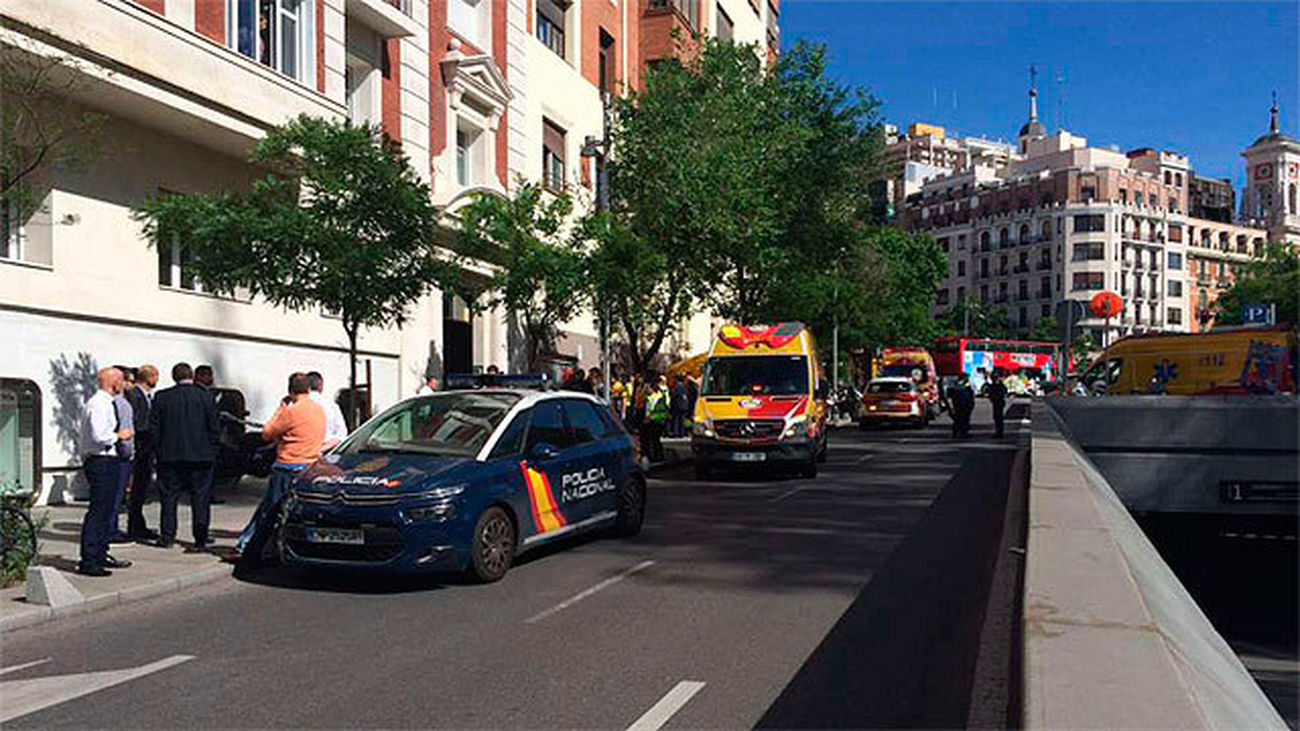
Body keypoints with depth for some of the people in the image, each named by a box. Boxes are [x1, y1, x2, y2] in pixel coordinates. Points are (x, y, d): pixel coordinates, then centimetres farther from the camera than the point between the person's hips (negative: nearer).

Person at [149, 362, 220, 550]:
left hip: (170, 455, 1)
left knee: (169, 497, 12)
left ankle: (167, 536, 15)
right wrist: (211, 451, 6)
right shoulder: (205, 397, -3)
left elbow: (154, 428, 2)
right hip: (201, 456, -1)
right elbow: (215, 428, -3)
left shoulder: (162, 397, 0)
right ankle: (200, 540, 2)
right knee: (200, 498, 3)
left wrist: (160, 449, 11)